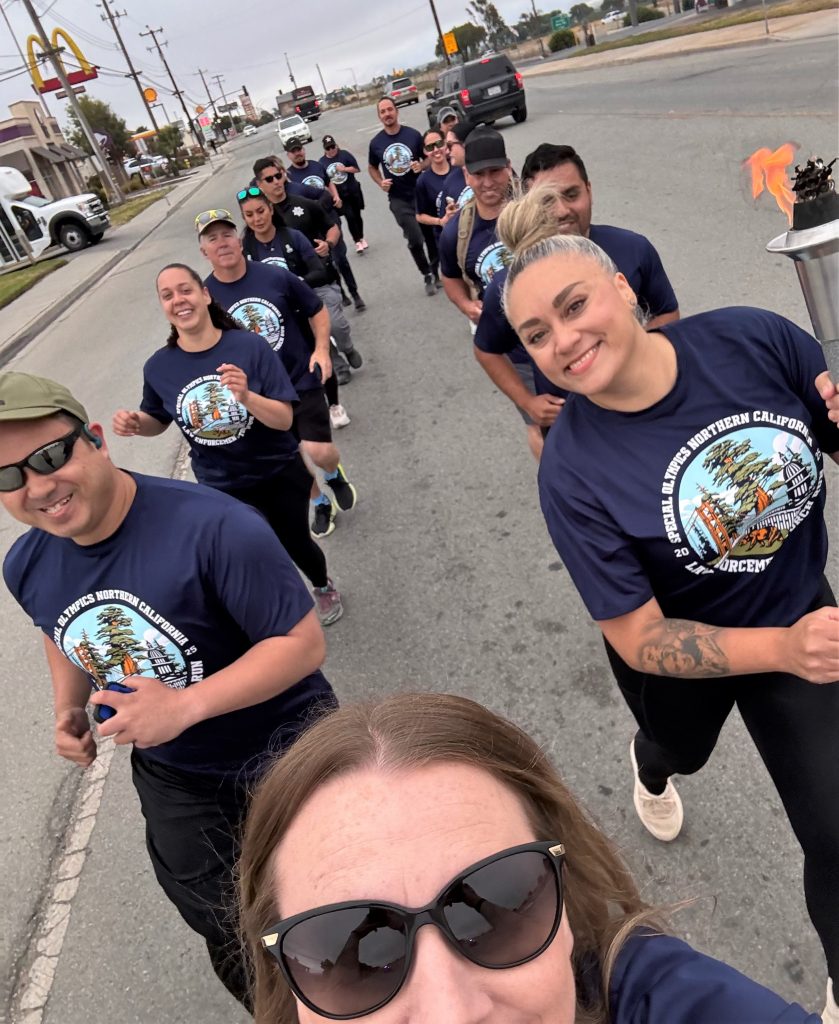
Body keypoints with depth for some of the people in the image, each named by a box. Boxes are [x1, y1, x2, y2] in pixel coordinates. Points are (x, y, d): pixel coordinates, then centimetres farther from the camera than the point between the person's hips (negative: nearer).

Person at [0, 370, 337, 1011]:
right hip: (170, 772, 6)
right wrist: (69, 709, -4)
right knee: (227, 930, 28)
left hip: (281, 749, -6)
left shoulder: (214, 528, -33)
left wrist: (185, 705, -35)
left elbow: (304, 643, -30)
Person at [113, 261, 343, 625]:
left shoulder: (249, 346, -21)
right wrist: (135, 423, -17)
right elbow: (158, 420, 5)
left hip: (279, 476, -1)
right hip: (221, 488, 1)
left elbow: (284, 419, -23)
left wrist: (246, 397, -42)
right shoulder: (158, 368, -13)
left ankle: (324, 587, 53)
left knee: (295, 543, 18)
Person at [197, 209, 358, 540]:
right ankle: (320, 503, 40)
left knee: (319, 451, -14)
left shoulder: (276, 276, -10)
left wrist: (321, 349, -9)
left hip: (303, 381, -2)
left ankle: (335, 475, 24)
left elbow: (316, 310, 2)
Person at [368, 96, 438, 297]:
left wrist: (422, 165, -17)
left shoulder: (413, 134, -4)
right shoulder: (376, 142, -1)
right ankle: (427, 274, 11)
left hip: (421, 193, 1)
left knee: (431, 236, 10)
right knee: (415, 239, -13)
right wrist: (381, 183, -4)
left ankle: (435, 272, 32)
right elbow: (372, 167, 15)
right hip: (398, 199, -1)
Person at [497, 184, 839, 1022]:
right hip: (686, 649, -1)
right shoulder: (571, 469, -31)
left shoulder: (751, 339, -24)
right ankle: (650, 765, 73)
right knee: (683, 747, 31)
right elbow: (637, 638, -25)